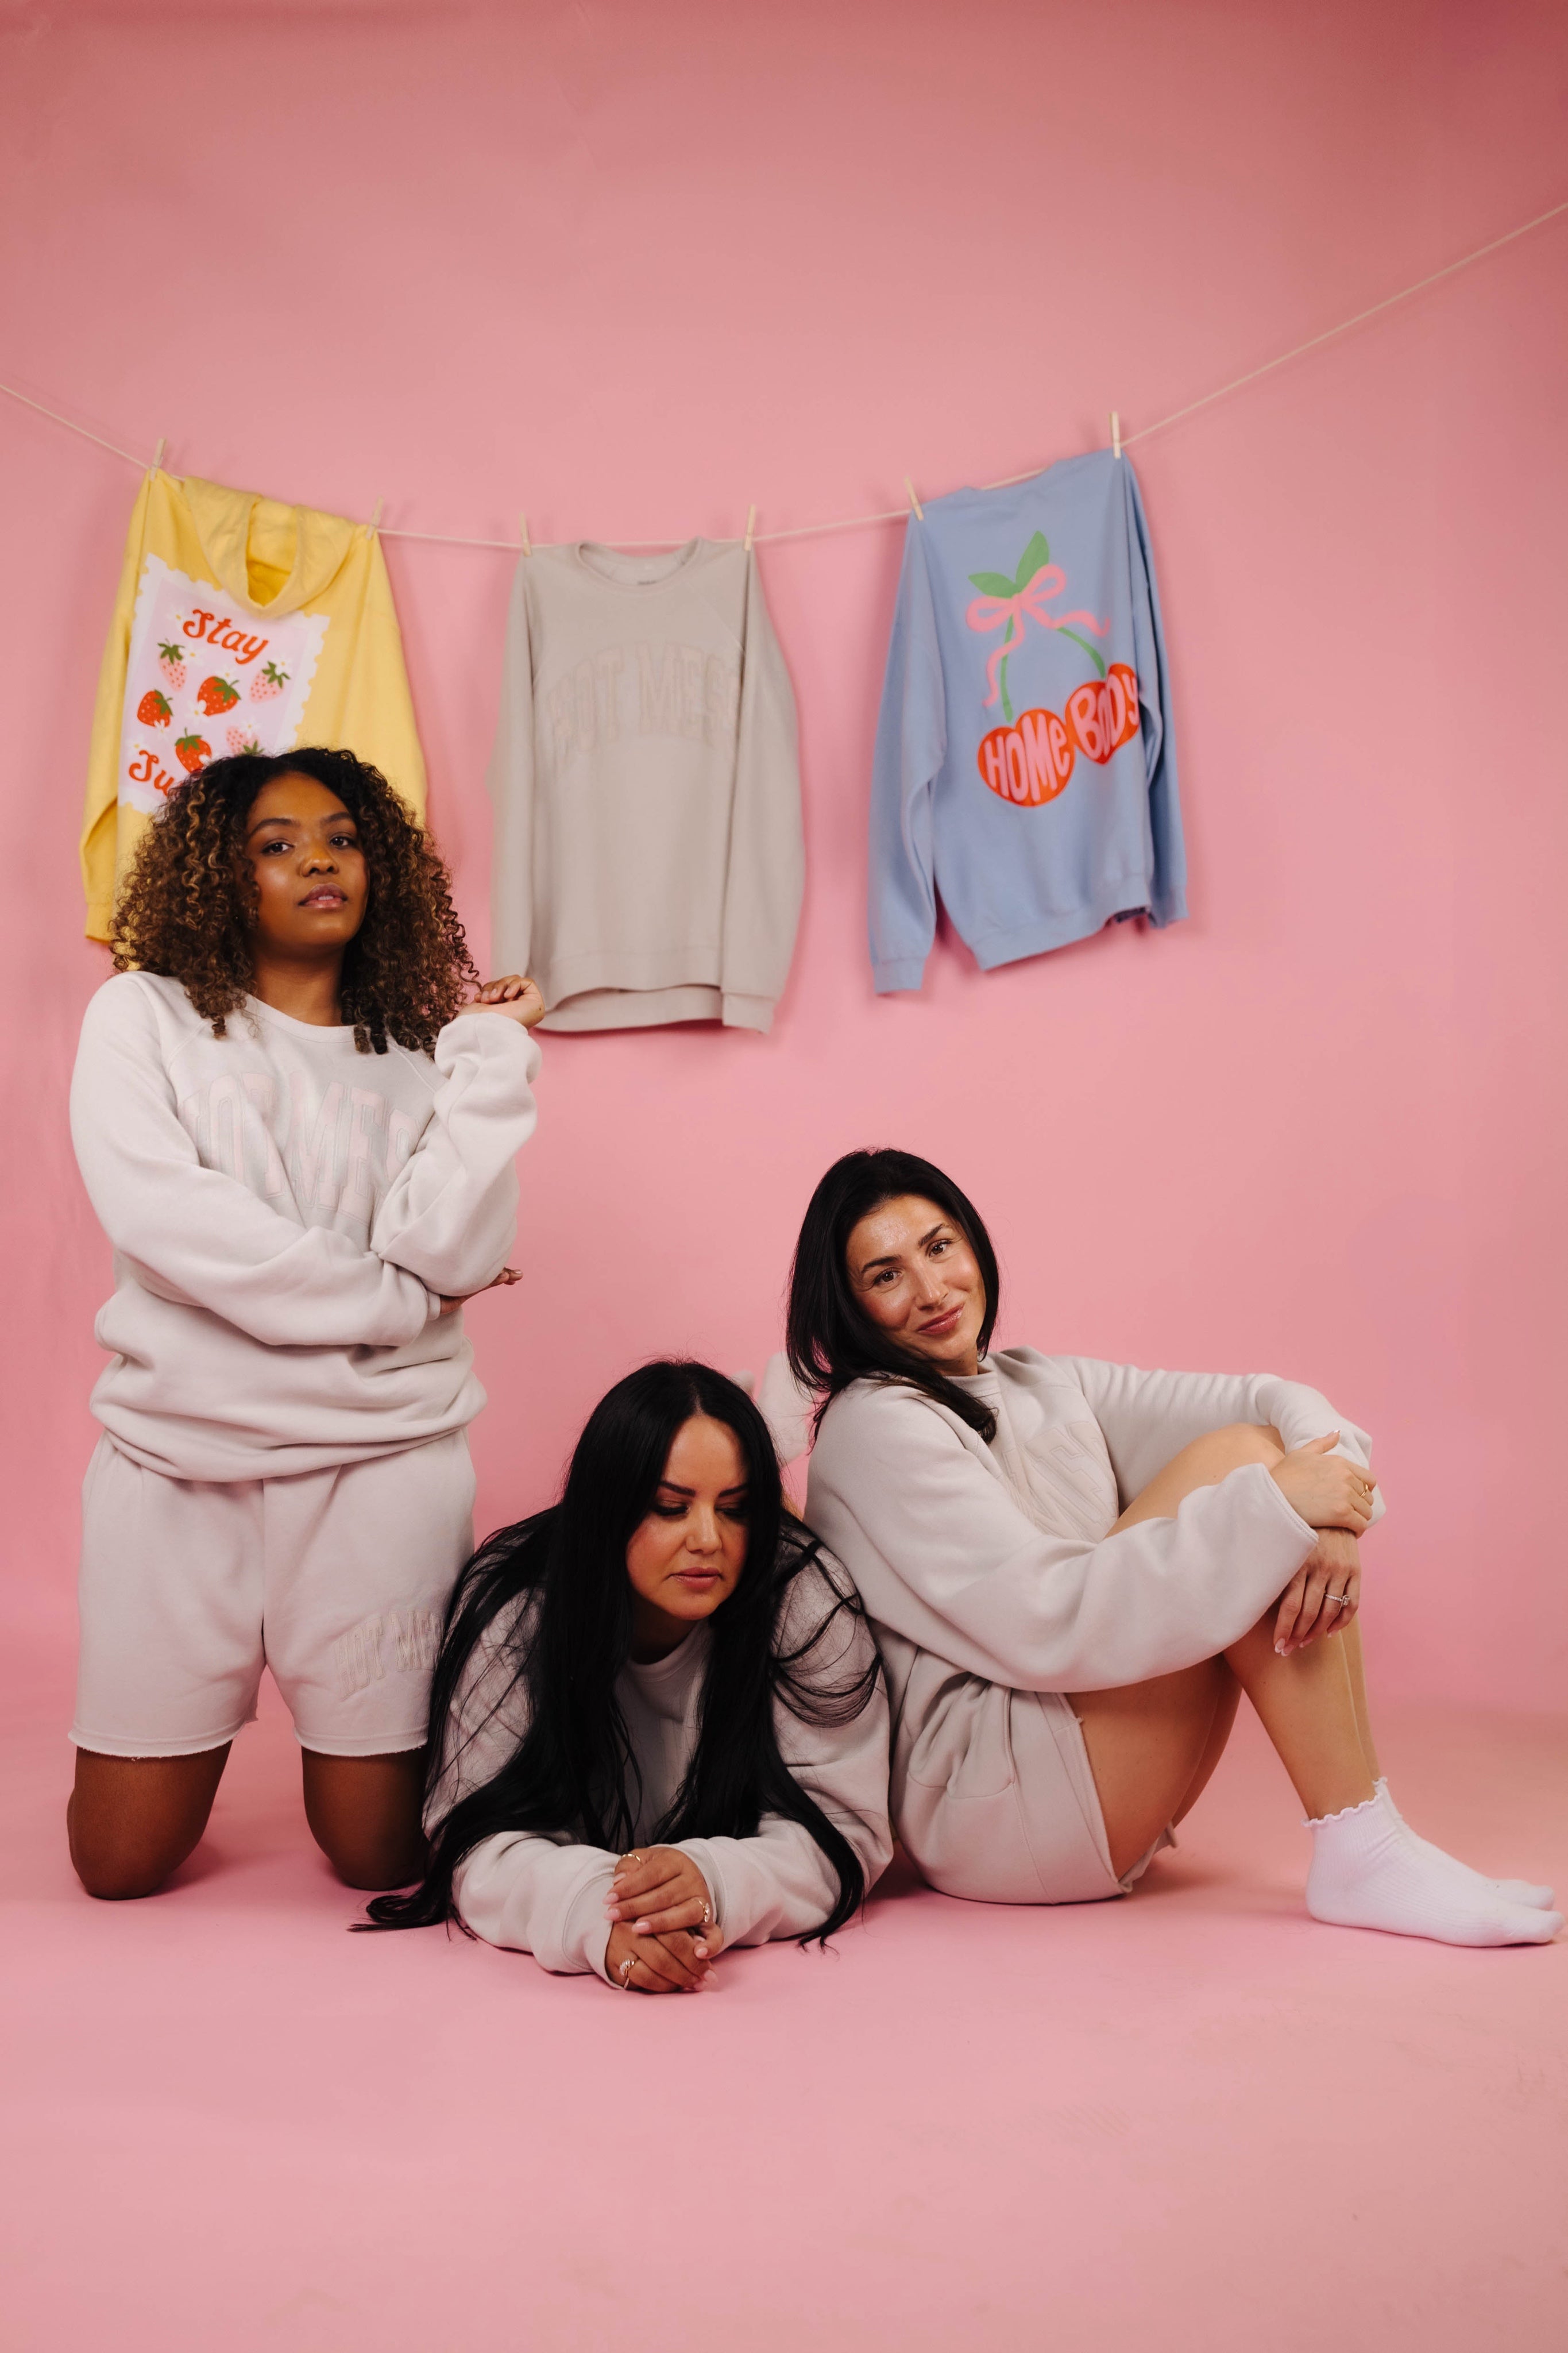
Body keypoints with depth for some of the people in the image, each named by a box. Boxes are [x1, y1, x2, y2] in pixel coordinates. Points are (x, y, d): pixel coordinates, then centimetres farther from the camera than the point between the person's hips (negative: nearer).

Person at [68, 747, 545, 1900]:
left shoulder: (422, 1056, 6)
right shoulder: (146, 1016, 3)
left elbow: (454, 1254, -9)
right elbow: (160, 1212, -13)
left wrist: (493, 1050, -6)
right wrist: (390, 1297, -9)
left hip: (382, 1464, 0)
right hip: (177, 1457, 0)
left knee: (385, 1856, 5)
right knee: (122, 1865, 8)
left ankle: (365, 1749, 37)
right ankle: (198, 1730, 39)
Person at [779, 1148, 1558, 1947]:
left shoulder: (1046, 1385, 14)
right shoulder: (875, 1429, -11)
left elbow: (1276, 1404, 4)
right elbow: (1045, 1625, -23)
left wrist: (1334, 1518, -18)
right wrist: (1275, 1508, -24)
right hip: (980, 1813, -8)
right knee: (1234, 1456, -16)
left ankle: (1361, 1848, -11)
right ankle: (1361, 1852, -17)